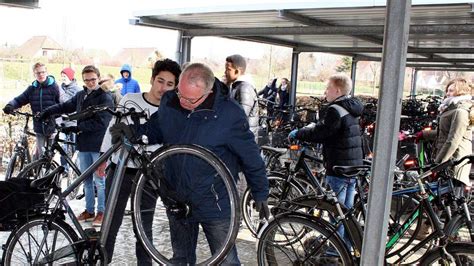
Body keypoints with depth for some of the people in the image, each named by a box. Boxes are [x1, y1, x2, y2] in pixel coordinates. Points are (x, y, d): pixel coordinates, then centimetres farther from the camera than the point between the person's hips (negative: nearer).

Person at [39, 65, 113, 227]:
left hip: (98, 145, -6)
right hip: (83, 144, 6)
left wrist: (77, 127, -16)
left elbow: (100, 122, -16)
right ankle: (89, 210, 24)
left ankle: (101, 212, 11)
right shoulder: (81, 95, 11)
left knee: (99, 181, -1)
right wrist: (48, 111, 8)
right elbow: (65, 106, 20)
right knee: (86, 180, 13)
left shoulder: (105, 98, -9)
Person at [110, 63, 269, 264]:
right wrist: (134, 133, -7)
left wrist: (260, 194, -3)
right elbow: (156, 130, 13)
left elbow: (251, 157, -10)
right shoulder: (169, 102, -6)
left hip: (215, 207, -4)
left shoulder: (230, 115, -21)